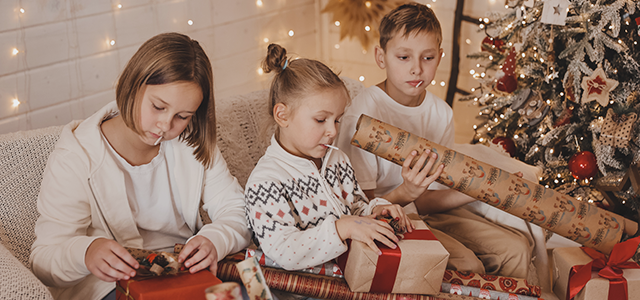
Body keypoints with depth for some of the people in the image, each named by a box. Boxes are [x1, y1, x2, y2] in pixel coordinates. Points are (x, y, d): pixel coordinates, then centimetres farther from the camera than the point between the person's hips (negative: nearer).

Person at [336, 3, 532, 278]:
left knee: (516, 248, 1)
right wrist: (405, 194, -37)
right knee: (466, 264, -25)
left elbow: (425, 201, 2)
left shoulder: (441, 113, 0)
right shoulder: (363, 114, -21)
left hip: (426, 213, 7)